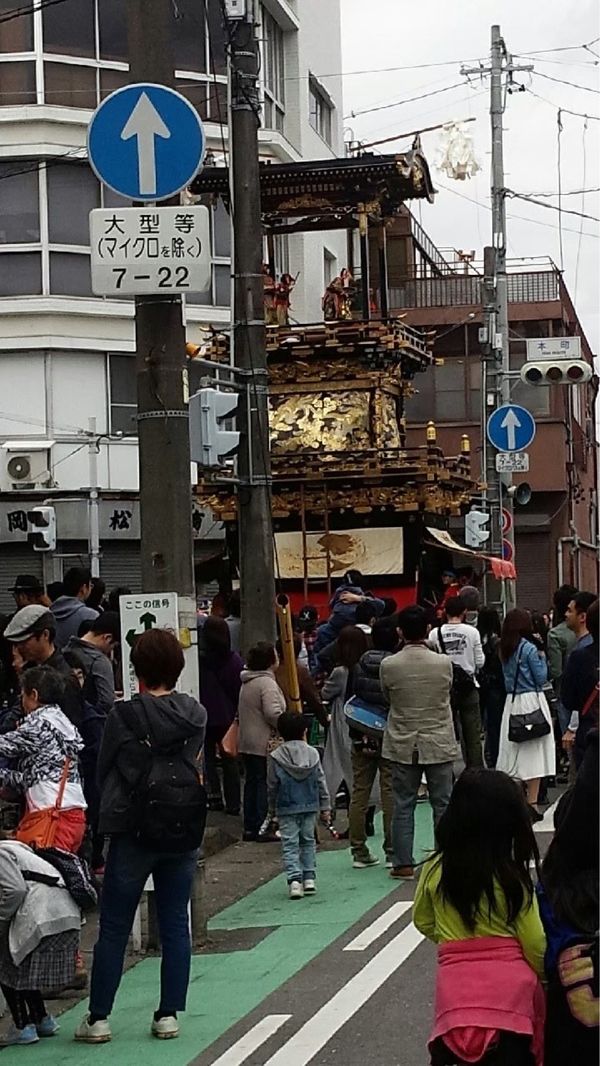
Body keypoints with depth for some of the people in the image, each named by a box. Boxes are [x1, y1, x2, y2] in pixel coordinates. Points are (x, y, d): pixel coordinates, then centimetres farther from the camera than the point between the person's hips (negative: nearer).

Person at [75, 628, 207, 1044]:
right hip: (184, 836, 3)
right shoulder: (197, 715, -1)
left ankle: (98, 1018, 8)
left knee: (114, 928, 4)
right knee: (176, 925, 10)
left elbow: (106, 770, -1)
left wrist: (110, 817, 14)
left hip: (134, 833, -3)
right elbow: (202, 767, 8)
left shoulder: (126, 715, -11)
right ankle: (169, 1015, 12)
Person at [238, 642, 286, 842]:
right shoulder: (267, 683, -15)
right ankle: (263, 828, -4)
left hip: (246, 743, 9)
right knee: (266, 783, -5)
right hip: (264, 744, -9)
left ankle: (250, 828, 17)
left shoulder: (246, 683, 15)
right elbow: (273, 713, -24)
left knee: (252, 782, 13)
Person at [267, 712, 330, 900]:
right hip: (310, 806, 3)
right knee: (308, 841, 15)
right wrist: (325, 806, 10)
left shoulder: (276, 757, -8)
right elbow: (321, 782, 3)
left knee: (290, 844, -1)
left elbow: (272, 786, -1)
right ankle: (309, 878, 12)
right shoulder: (313, 754, -1)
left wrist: (272, 808, 13)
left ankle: (294, 879, -14)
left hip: (287, 808, -3)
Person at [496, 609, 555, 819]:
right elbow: (541, 678, -10)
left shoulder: (505, 650, 6)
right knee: (533, 753, -3)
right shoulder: (529, 649, -13)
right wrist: (542, 658, 5)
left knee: (514, 752, 13)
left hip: (511, 701, 7)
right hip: (531, 700, -7)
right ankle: (532, 804, -5)